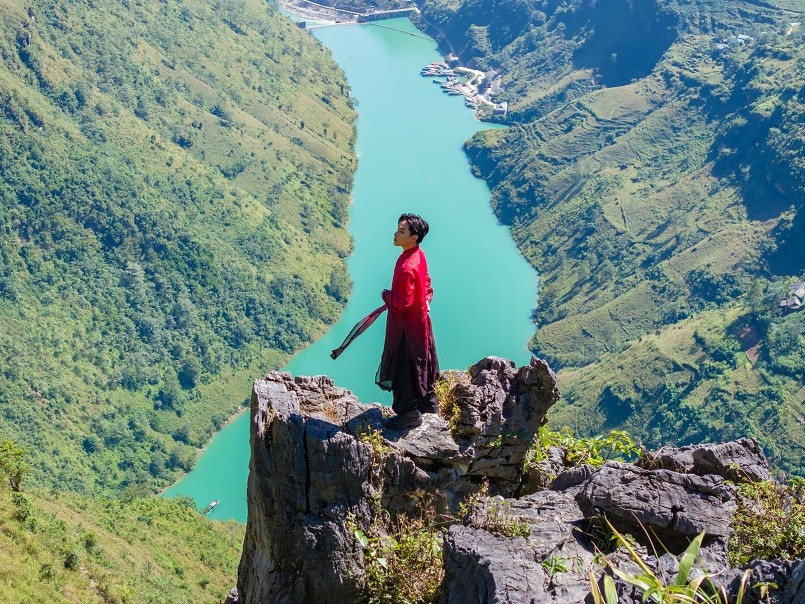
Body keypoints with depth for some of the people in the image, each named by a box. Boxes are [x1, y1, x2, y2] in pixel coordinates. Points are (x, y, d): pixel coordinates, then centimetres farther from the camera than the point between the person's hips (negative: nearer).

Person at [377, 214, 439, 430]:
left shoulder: (407, 267, -31)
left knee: (404, 368, 6)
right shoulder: (418, 255, -2)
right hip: (419, 319, 9)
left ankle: (409, 413, 18)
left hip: (406, 325, -9)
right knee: (421, 363, 24)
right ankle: (428, 401, 41)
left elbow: (401, 303, -27)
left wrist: (386, 295, -11)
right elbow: (426, 285, 13)